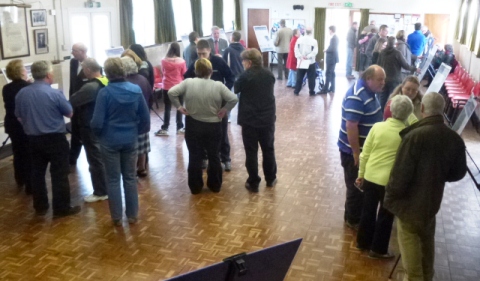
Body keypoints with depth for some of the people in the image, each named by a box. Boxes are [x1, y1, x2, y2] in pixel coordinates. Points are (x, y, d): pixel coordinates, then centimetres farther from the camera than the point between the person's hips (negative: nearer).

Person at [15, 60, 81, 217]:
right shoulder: (55, 93, -15)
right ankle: (61, 208, 9)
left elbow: (19, 118, 10)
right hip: (55, 138, -5)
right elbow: (70, 113, -3)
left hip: (33, 139, 5)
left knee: (37, 173, 15)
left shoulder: (21, 93, 0)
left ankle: (40, 207, 24)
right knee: (59, 174, 3)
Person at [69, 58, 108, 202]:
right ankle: (108, 188, 30)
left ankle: (100, 192, 13)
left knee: (95, 160, 3)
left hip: (91, 129, -8)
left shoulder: (90, 87, -25)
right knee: (104, 158, 18)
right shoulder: (106, 83, 1)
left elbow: (72, 102, -25)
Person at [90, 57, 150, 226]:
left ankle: (116, 217, 19)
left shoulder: (105, 93, -16)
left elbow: (97, 122, -14)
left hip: (110, 141, -3)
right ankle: (132, 215, 23)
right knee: (130, 178, 15)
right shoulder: (136, 90, -6)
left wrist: (99, 134, 8)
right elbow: (145, 118, -1)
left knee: (113, 180, 10)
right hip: (130, 140, 3)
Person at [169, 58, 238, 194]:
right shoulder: (218, 85, -10)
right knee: (213, 156, 14)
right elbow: (234, 99, -15)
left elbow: (171, 92, -14)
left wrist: (179, 107, -5)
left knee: (194, 157, 10)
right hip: (213, 126, 0)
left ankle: (195, 187, 19)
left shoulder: (188, 83, -8)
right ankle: (215, 185, 25)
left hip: (193, 125, 0)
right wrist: (224, 110, -5)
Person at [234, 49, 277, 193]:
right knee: (268, 149, 15)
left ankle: (253, 183, 9)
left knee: (251, 152, 3)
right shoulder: (269, 75, 3)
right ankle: (271, 179, 27)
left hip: (250, 119, -4)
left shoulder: (245, 76, -12)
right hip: (268, 118, 4)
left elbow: (235, 89, 2)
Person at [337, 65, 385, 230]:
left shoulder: (368, 91, 4)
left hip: (366, 148, 10)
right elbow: (351, 127, -28)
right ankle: (353, 220, 23)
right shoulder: (356, 97, -27)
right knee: (356, 186, 6)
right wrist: (356, 153, -24)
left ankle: (360, 214, 38)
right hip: (353, 150, -10)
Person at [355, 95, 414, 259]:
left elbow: (364, 154, -1)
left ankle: (363, 242, 34)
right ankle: (378, 249, 24)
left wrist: (360, 174, 9)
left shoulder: (377, 127, -7)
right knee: (385, 215, 14)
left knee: (368, 211, 19)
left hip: (370, 176, 3)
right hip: (390, 181, -3)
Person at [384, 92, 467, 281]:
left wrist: (390, 197, -11)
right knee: (427, 240, 23)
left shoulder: (415, 136, -25)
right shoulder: (454, 139, -5)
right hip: (433, 199, 7)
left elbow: (400, 172, -23)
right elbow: (458, 173, 6)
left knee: (410, 243, 7)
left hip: (411, 200, -7)